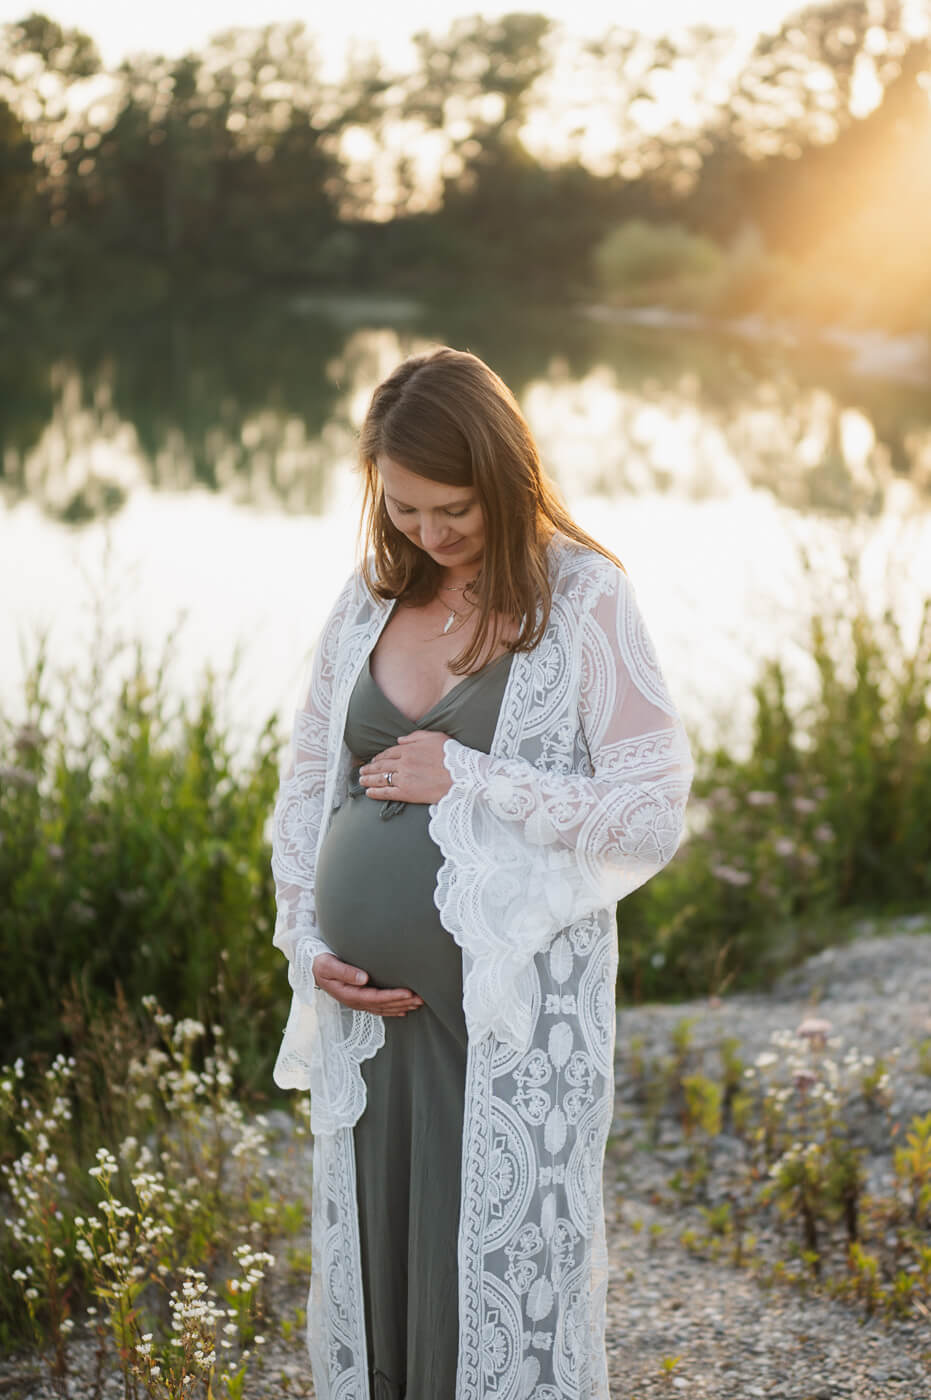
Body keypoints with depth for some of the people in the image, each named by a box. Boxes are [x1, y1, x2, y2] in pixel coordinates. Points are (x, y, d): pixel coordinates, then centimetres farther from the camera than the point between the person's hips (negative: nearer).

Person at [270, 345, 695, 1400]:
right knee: (369, 1286, 11)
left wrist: (470, 778, -14)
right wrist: (306, 945, 6)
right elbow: (305, 785, 18)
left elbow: (652, 820, -10)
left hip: (517, 1021, -5)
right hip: (368, 1008, 5)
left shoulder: (584, 603, -5)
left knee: (505, 1306, -1)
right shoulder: (369, 600, 9)